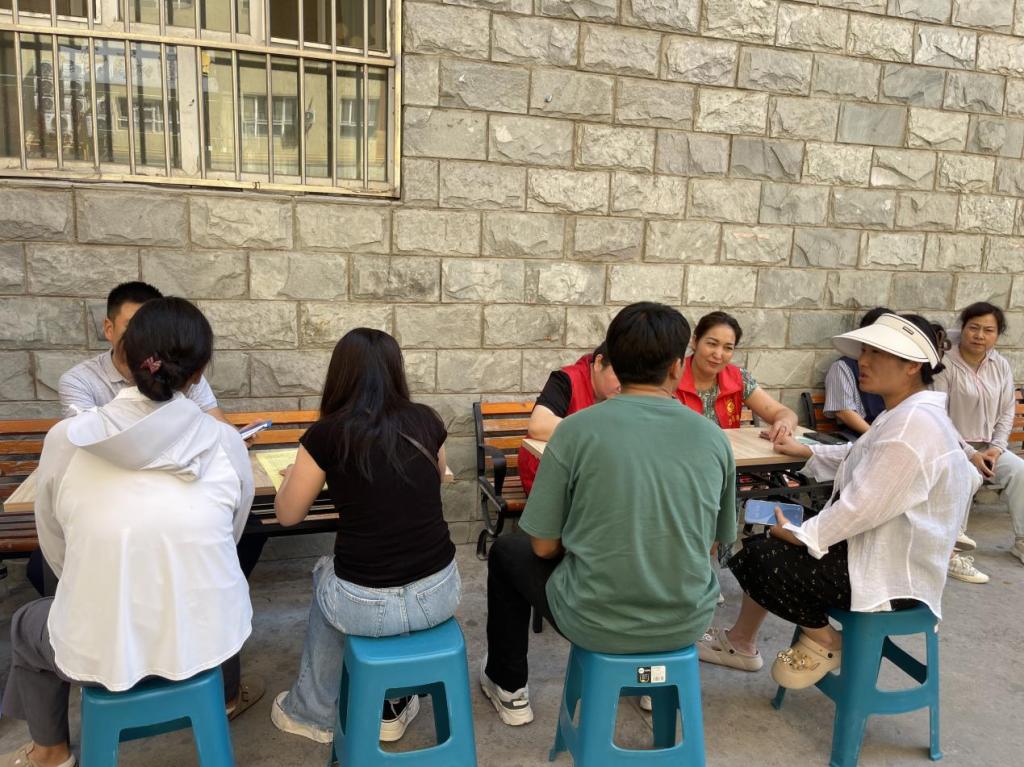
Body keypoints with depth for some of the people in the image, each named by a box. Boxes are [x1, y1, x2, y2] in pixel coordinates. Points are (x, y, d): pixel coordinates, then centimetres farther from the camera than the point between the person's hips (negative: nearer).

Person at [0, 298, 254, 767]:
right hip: (209, 637, 1)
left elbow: (56, 551, 2)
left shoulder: (65, 440, -12)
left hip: (102, 650, 0)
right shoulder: (226, 443, -12)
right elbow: (227, 541, 3)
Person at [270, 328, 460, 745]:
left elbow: (288, 515, 7)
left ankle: (312, 712, 45)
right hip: (440, 593, 2)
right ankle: (392, 705, 42)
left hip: (366, 605, -2)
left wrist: (294, 475, 27)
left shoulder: (326, 434, -7)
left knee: (327, 574, 32)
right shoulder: (426, 421, 1)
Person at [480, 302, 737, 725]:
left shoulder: (577, 429, -14)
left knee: (506, 551, 24)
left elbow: (544, 546, -8)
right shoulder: (713, 436, -5)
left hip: (595, 623, -3)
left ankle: (510, 689, 36)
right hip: (686, 624, 4)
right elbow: (715, 543, 6)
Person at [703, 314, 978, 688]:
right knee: (759, 543, 11)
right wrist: (804, 451, 20)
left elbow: (863, 508, -28)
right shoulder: (904, 415, 8)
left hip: (891, 574, -11)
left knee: (762, 559, -18)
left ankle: (824, 642, 7)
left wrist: (798, 535, -17)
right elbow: (858, 457, 26)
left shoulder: (914, 425, -26)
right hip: (875, 547, 11)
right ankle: (740, 643, 27)